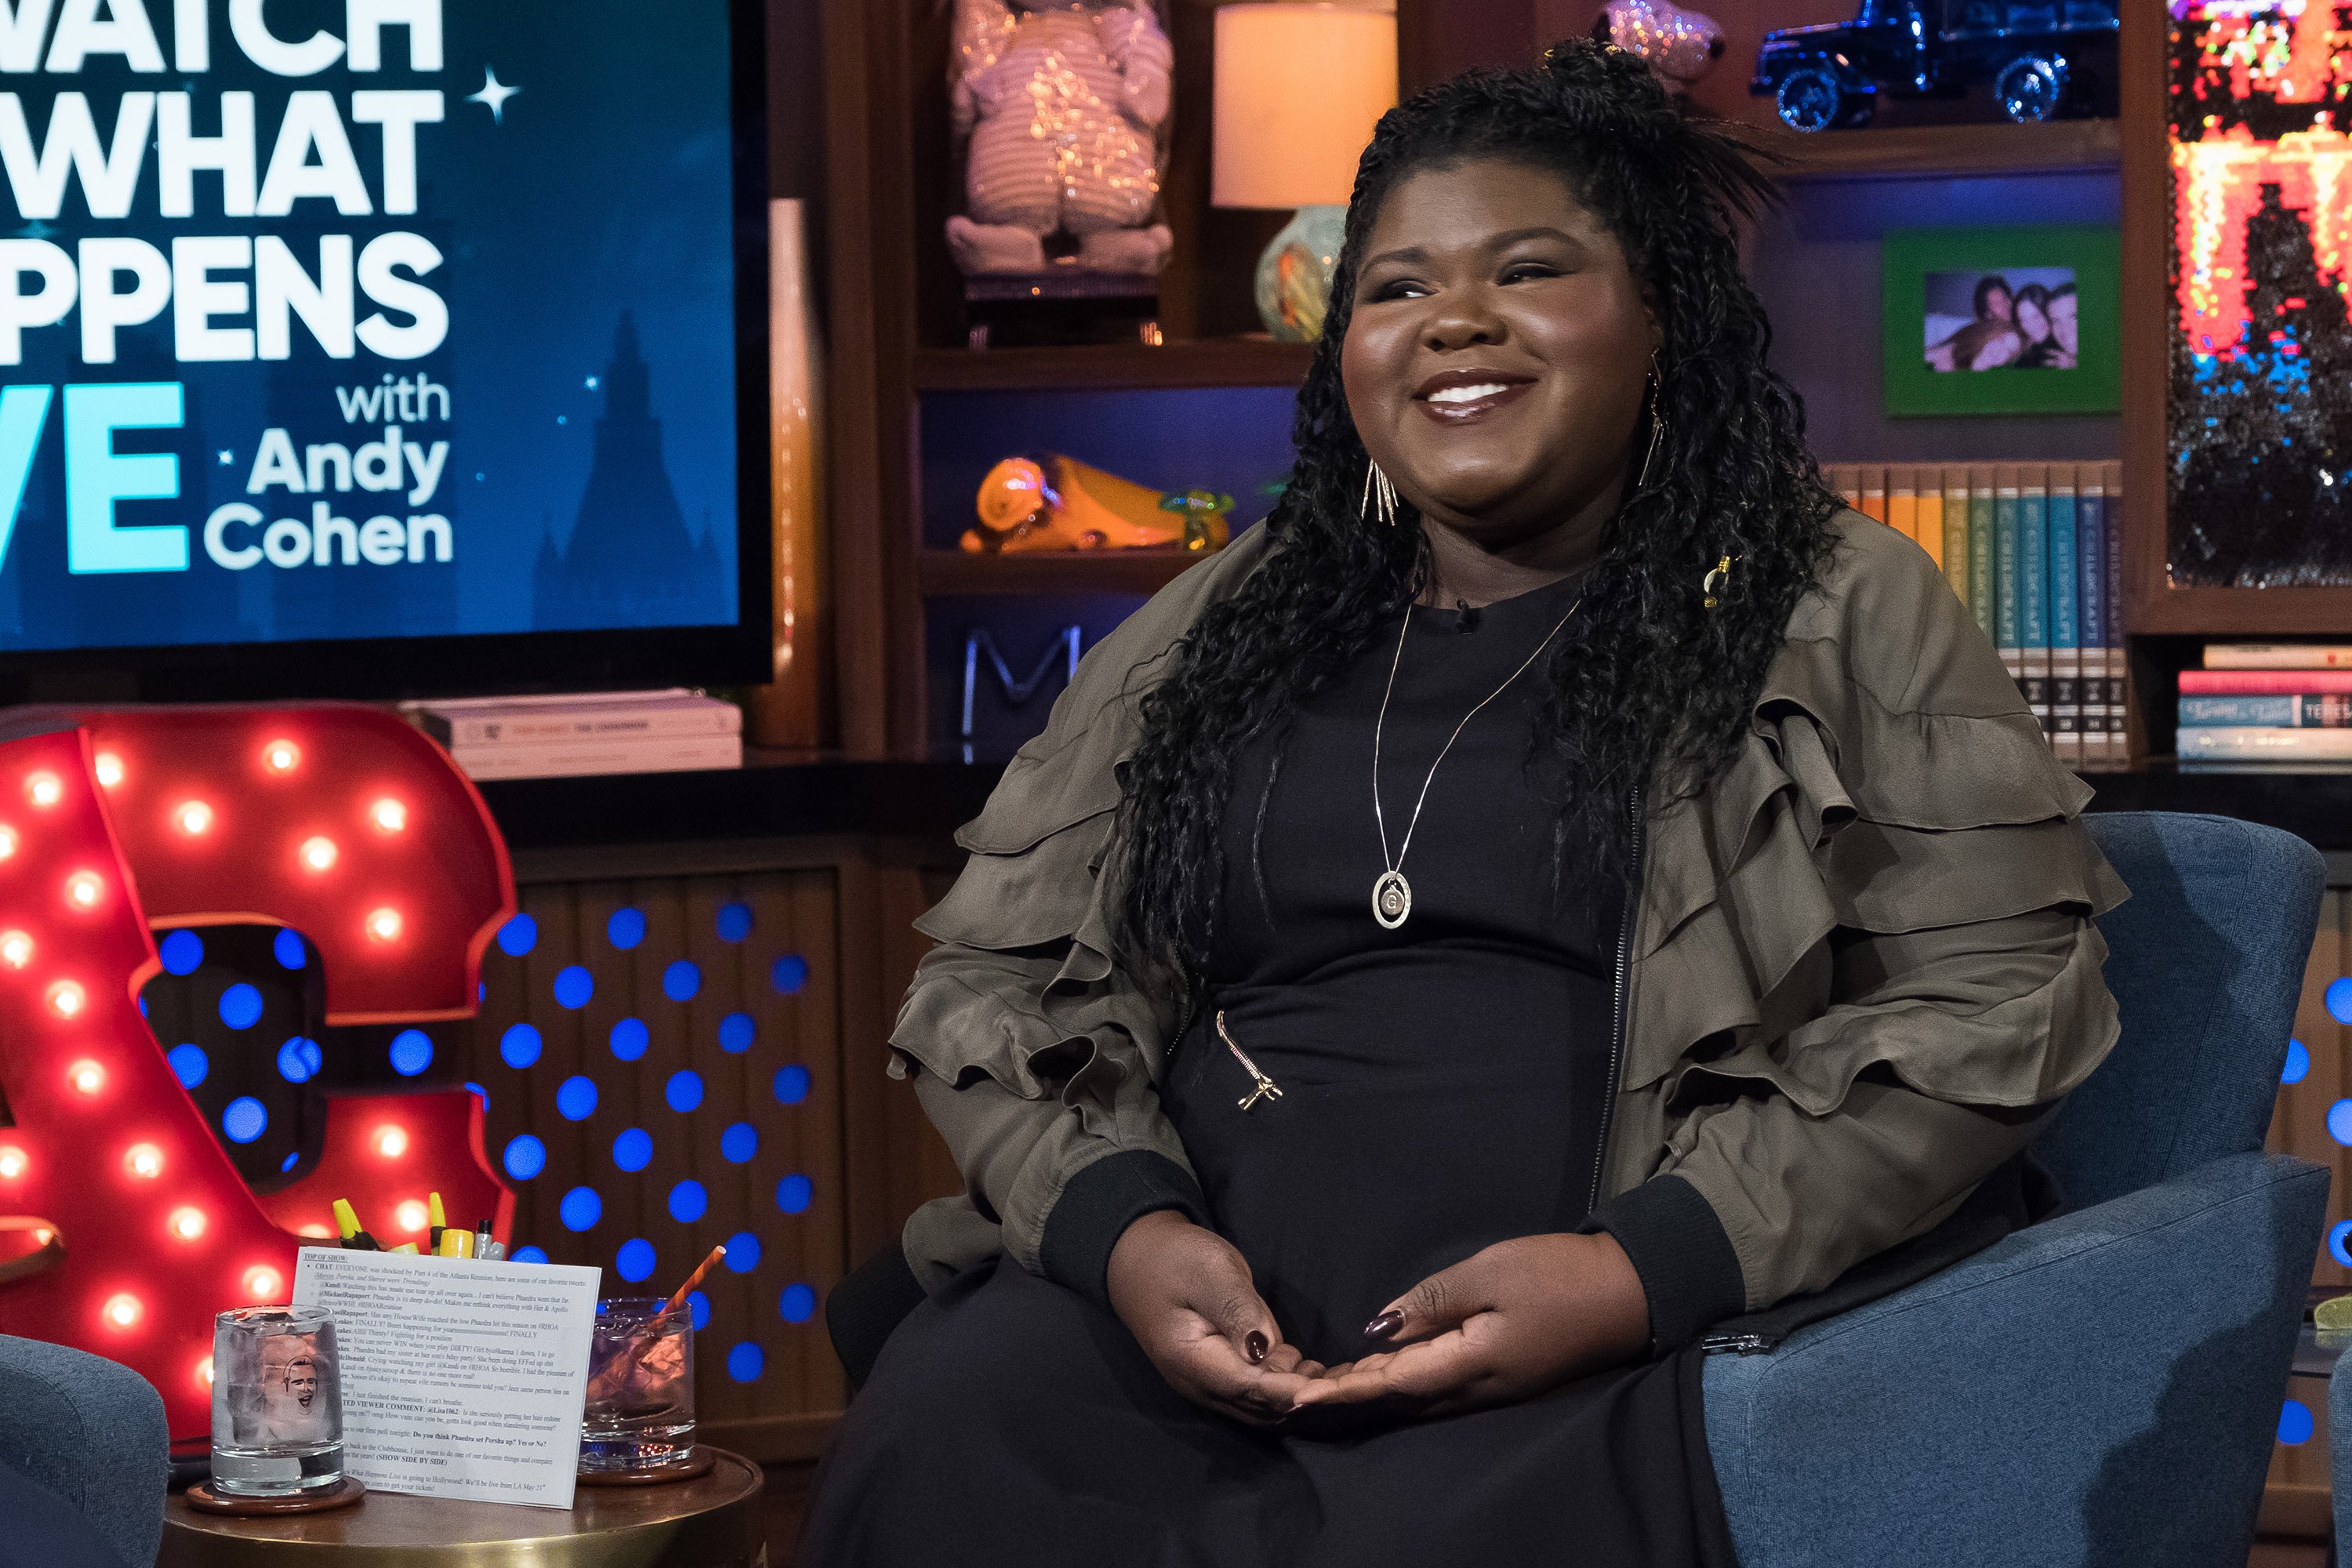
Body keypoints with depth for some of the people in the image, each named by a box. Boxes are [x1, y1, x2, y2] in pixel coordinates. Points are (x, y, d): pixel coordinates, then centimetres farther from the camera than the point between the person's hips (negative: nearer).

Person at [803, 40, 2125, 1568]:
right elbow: (997, 972, 18)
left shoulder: (1843, 617, 9)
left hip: (1660, 1335, -3)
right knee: (932, 1440, -28)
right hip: (1204, 1317, 4)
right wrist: (1121, 1226, -5)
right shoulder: (1208, 634, 21)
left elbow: (1990, 1000, -1)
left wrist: (1643, 1271, -14)